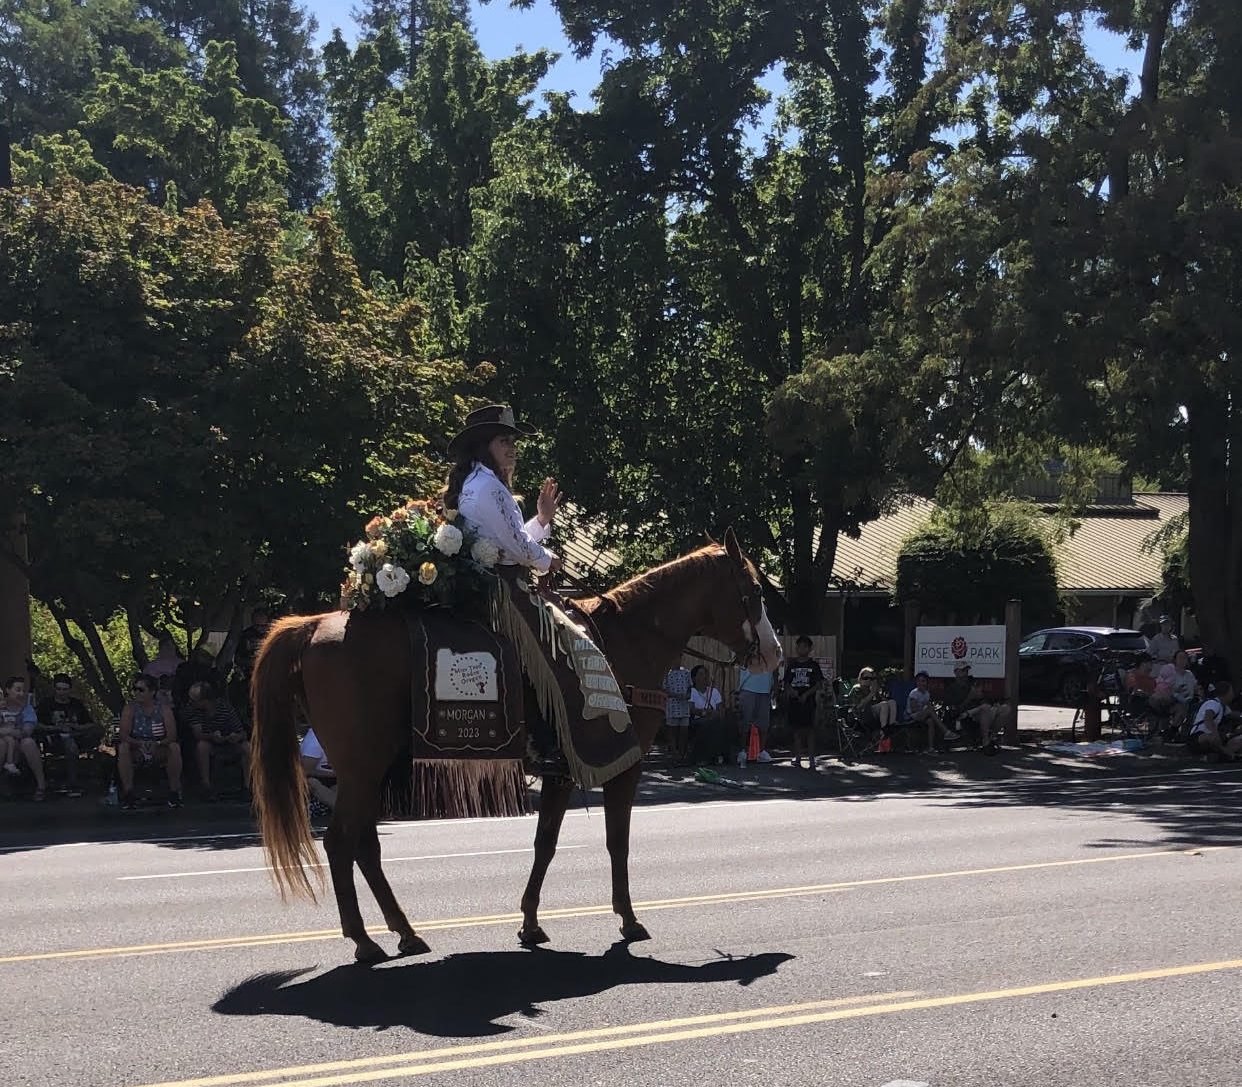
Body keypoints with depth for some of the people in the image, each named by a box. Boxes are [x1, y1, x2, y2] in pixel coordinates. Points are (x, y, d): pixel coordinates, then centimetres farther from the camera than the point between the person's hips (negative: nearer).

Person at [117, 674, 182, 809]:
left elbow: (172, 736, -14)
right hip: (136, 752, 0)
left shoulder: (164, 708, -5)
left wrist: (158, 744, -34)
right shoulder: (130, 708, -6)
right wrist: (139, 743, -36)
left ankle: (174, 792, -22)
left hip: (159, 751, 0)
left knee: (174, 747, -28)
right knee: (122, 748, -31)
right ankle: (127, 792, -29)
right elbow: (123, 735, -17)